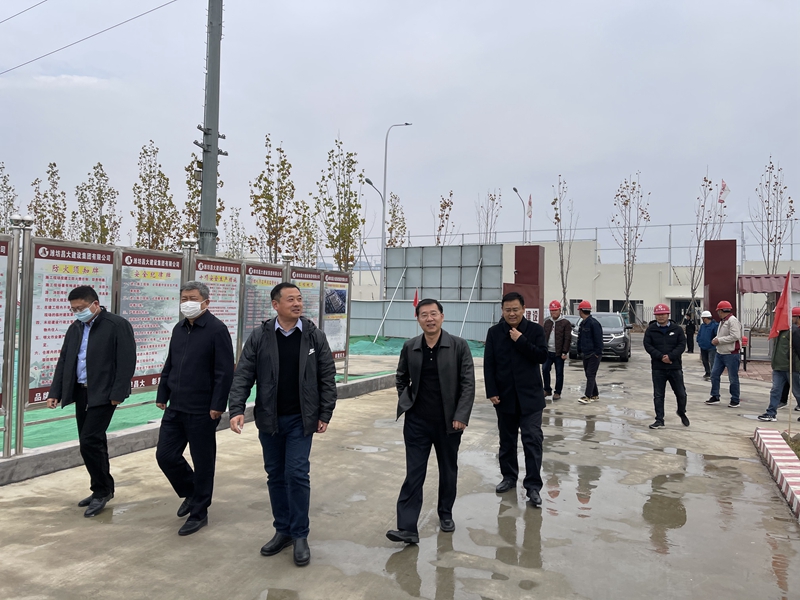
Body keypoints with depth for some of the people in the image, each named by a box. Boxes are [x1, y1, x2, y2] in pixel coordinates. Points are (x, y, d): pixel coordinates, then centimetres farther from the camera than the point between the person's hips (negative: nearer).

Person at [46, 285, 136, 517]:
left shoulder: (117, 325, -10)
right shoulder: (75, 328, 12)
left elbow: (126, 362, -14)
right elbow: (63, 362, 14)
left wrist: (117, 393, -18)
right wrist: (55, 392, 6)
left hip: (103, 394, -7)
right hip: (81, 392, 7)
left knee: (89, 442, -11)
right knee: (93, 443, 12)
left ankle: (101, 490, 6)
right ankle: (103, 489, 25)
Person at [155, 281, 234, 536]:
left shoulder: (217, 330, -11)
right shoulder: (179, 329, 11)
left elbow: (225, 372, -14)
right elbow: (169, 365, 18)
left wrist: (217, 406, -17)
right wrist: (162, 395, 14)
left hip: (201, 410, -7)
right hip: (175, 408, 7)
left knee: (202, 462, 5)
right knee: (165, 455, 9)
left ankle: (199, 513, 22)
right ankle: (191, 493, 34)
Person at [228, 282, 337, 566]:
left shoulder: (315, 336, -4)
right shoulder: (259, 337, -3)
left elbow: (327, 377, -1)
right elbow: (243, 375, -3)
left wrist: (325, 414, -4)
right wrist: (237, 409, -14)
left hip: (301, 419, -2)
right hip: (269, 419, 2)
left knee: (297, 474, -4)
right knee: (276, 475, 12)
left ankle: (300, 535, 12)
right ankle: (282, 530, 27)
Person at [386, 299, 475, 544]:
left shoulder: (459, 346, -7)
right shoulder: (410, 347, 0)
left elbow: (468, 384, -8)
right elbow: (401, 379, 14)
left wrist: (461, 416, -13)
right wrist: (406, 403, 4)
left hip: (449, 422, -1)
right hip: (417, 422, 1)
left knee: (448, 471, 15)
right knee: (414, 473, 0)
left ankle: (446, 514, 36)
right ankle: (407, 528, 3)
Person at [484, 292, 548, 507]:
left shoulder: (535, 329, -1)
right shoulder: (494, 332, 1)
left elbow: (542, 356, -10)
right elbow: (488, 364, 0)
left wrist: (521, 340, -17)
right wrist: (492, 392, -7)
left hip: (530, 396, -2)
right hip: (505, 396, 2)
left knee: (532, 439, -5)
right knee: (507, 440, 13)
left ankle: (533, 485, 2)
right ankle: (509, 477, 28)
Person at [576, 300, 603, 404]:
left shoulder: (593, 323, -16)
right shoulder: (582, 324, 12)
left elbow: (598, 339, -18)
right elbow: (580, 338, 17)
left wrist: (597, 352, -19)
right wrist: (579, 351, 13)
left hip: (594, 354, -9)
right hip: (586, 354, 9)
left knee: (591, 375, -9)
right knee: (588, 375, 13)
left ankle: (587, 396, -11)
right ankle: (595, 395, 23)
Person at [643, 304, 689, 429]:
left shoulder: (677, 329, 2)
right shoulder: (650, 329, 1)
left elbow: (682, 345, -4)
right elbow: (648, 345, -5)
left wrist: (670, 356, -17)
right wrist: (661, 357, -17)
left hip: (675, 367, 1)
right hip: (658, 368, 0)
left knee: (681, 393, 9)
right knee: (658, 395, 2)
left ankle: (682, 412, 37)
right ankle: (659, 420, 8)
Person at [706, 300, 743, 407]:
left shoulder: (733, 321, -16)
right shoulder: (722, 321, 14)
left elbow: (735, 336, -26)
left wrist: (719, 340, -19)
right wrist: (715, 339, 1)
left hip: (731, 354, -9)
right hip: (720, 353, 9)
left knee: (733, 378, 2)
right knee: (714, 374, 10)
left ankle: (735, 400, 13)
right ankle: (715, 397, 19)